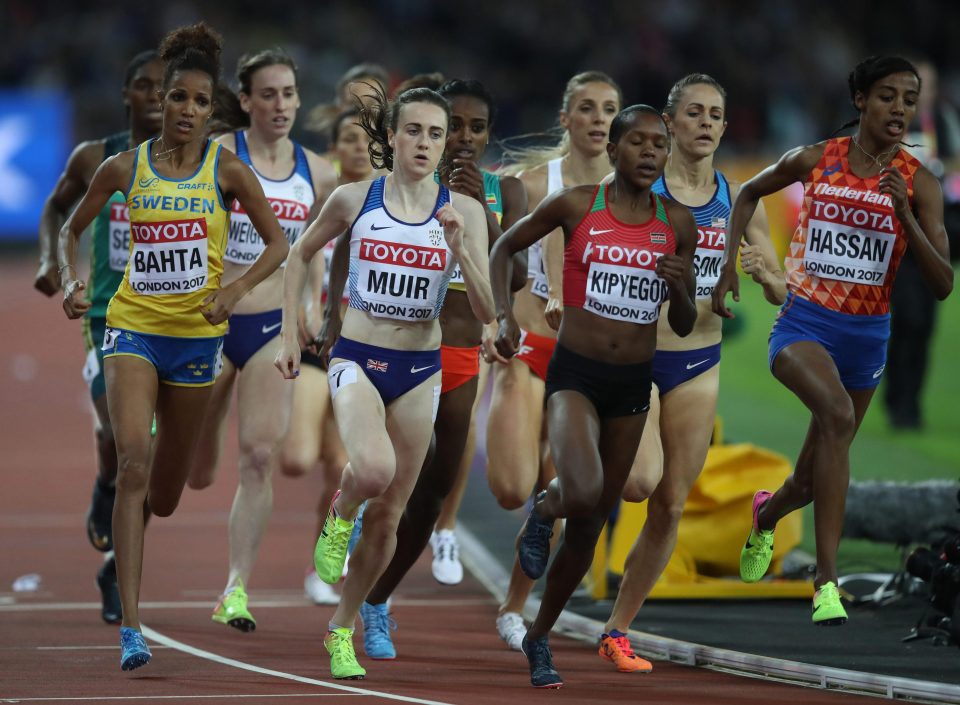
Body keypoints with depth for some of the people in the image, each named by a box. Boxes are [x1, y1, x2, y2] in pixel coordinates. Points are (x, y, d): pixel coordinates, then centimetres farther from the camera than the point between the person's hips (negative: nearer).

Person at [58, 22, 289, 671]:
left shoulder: (227, 171, -3)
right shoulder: (125, 168, -1)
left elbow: (279, 242, 0)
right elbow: (72, 230, 12)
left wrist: (238, 288, -16)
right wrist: (72, 280, -6)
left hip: (197, 333, 1)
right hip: (133, 326, -1)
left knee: (165, 492, 10)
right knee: (133, 460, -22)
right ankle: (132, 626, -24)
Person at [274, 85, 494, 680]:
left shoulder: (463, 212, -4)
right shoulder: (353, 200, -4)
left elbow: (486, 312, -7)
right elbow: (301, 255, 13)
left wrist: (461, 250, -22)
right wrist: (290, 334, 8)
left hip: (420, 370, 2)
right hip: (358, 359, -2)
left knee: (388, 517, 8)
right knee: (373, 468, -32)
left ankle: (343, 630, 28)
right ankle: (340, 515, 3)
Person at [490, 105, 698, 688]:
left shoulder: (677, 223, 2)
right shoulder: (576, 206, -6)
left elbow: (684, 327, 8)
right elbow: (505, 248, 10)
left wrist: (680, 289, -13)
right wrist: (505, 316, -4)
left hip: (634, 382, 4)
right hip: (575, 373, -4)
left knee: (592, 524, 11)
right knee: (583, 494, -30)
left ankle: (539, 639, 29)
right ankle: (544, 510, 8)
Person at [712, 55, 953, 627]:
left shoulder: (918, 183, -5)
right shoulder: (814, 160, -4)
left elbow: (943, 285, -12)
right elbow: (749, 194, 16)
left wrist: (904, 214, -23)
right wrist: (729, 265, 4)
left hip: (867, 335, 3)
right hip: (804, 322, -2)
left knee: (814, 479, 14)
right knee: (837, 412, -34)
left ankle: (767, 514, 54)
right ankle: (827, 578, -33)